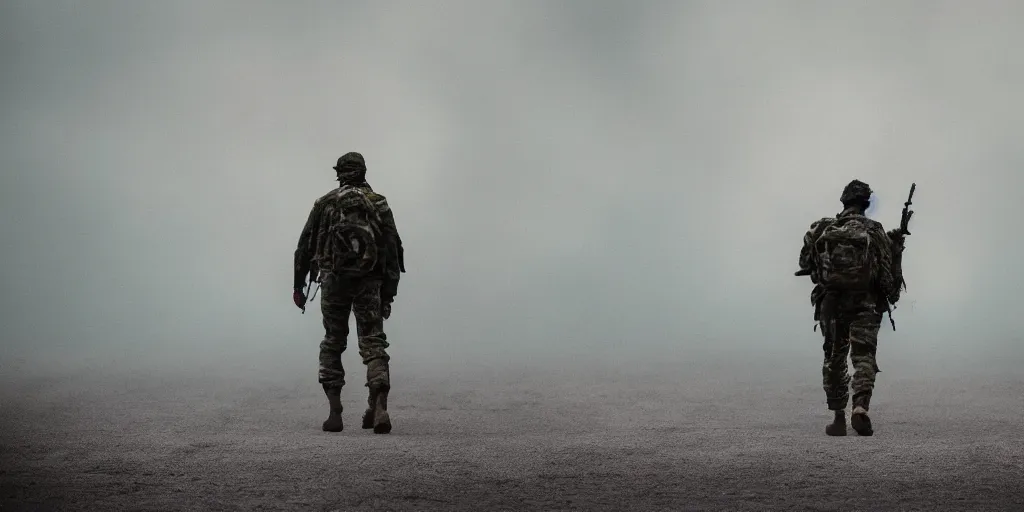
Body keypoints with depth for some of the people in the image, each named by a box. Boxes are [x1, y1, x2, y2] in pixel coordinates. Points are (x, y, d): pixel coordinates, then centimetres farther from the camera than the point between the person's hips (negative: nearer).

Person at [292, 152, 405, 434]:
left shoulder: (325, 203, 6)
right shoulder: (379, 204, 6)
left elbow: (305, 246, 6)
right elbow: (393, 250, 3)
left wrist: (298, 285, 14)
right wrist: (389, 293, 6)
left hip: (333, 280, 0)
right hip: (370, 283, 0)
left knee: (332, 344, 13)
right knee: (373, 344, 1)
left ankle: (334, 413, 5)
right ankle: (378, 408, -17)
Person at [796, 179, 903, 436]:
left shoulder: (821, 229, 2)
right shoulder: (875, 232, -2)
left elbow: (805, 264, 9)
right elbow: (887, 272, -3)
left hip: (830, 302, 2)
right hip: (865, 305, -2)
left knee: (834, 360, 12)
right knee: (864, 357, -1)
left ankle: (838, 418, 12)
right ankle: (860, 407, -25)